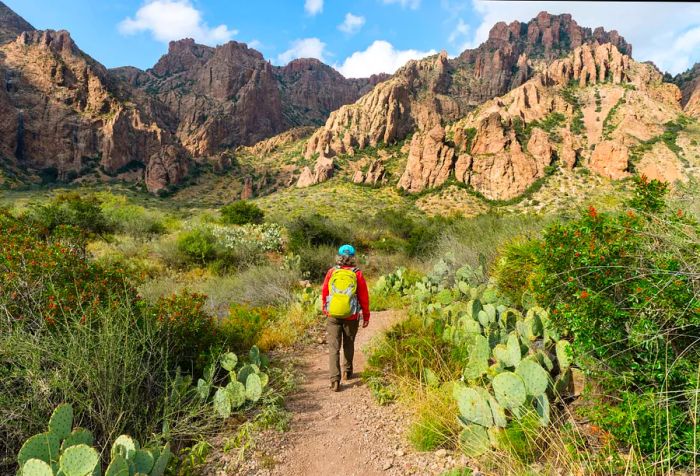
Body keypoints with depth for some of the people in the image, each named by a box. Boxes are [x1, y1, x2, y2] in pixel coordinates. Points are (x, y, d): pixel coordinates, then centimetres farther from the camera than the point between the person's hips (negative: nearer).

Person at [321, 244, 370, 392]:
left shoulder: (331, 272, -5)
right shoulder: (357, 275, -9)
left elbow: (324, 293, 5)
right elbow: (364, 297, -5)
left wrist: (324, 309, 23)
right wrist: (366, 316, 6)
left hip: (333, 316, 0)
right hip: (351, 317, 0)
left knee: (334, 347, 4)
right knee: (348, 345, 21)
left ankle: (335, 380, -5)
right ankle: (347, 372, 36)